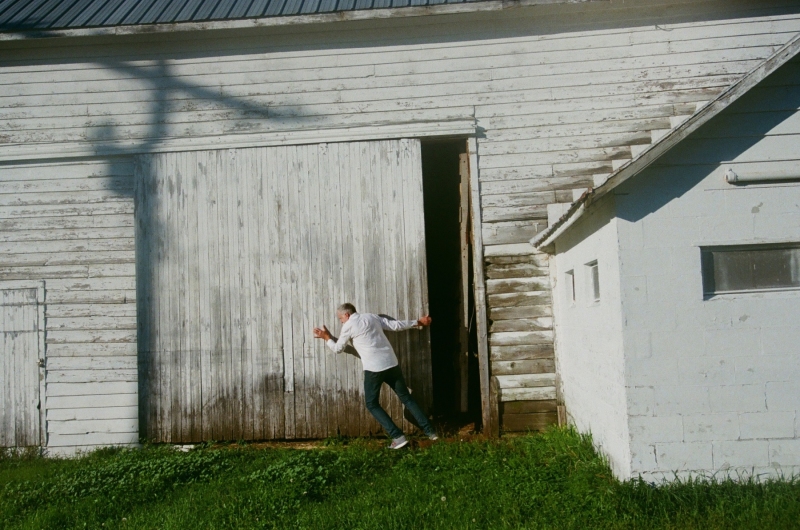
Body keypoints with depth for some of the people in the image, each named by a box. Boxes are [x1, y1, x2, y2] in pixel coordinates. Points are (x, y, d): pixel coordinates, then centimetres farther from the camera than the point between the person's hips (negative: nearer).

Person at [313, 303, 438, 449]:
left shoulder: (348, 326, 2)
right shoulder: (372, 317, 16)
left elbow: (338, 349, 12)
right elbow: (396, 325, 15)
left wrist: (326, 337, 29)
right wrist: (417, 322, 27)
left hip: (374, 368, -6)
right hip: (391, 363, 6)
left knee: (372, 404, 9)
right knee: (406, 397, 15)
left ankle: (397, 436, -1)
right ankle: (430, 431, 14)